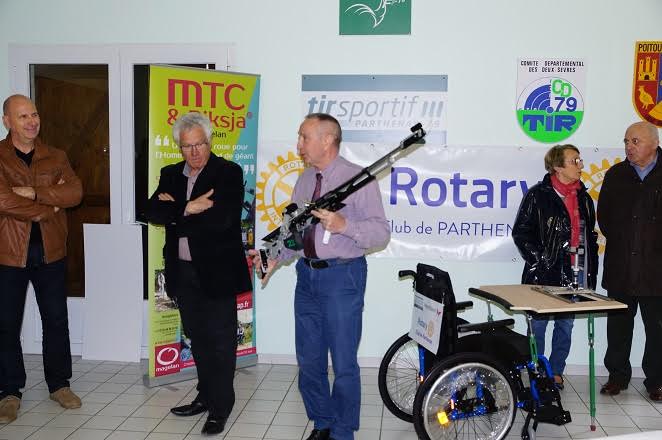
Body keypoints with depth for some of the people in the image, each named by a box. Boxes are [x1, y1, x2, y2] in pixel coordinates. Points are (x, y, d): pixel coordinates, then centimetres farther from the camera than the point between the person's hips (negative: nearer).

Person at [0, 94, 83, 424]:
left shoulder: (55, 157, 6)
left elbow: (75, 192, -10)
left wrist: (35, 193, -21)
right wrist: (50, 204, -13)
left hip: (51, 252, 3)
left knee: (56, 320, 12)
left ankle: (59, 384, 27)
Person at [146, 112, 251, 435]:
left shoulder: (229, 173, -8)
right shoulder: (170, 175, 10)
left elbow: (222, 218, -21)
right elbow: (153, 212, -3)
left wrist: (175, 212, -12)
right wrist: (188, 208, -18)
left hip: (217, 271, -6)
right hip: (183, 272, 6)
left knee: (220, 342, 3)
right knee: (198, 339, 17)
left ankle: (220, 408, 14)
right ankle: (205, 396, 32)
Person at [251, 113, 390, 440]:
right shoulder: (304, 180, 10)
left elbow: (381, 233, -15)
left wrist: (343, 224, -30)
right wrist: (275, 257, -3)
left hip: (341, 276, -7)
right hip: (307, 275, 7)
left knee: (343, 363, 3)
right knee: (308, 359, 15)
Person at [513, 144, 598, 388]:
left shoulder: (584, 198, 13)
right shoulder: (538, 195, -5)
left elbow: (590, 237, 17)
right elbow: (521, 232, -6)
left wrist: (591, 274, 11)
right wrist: (538, 260, -11)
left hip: (575, 275, 5)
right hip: (544, 274, -5)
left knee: (566, 325, 10)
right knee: (538, 324, 2)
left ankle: (556, 372, 23)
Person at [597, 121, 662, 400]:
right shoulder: (616, 175, 7)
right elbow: (604, 215, 10)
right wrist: (620, 242, 3)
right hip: (620, 269, 3)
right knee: (618, 326, 11)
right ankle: (618, 376, 24)